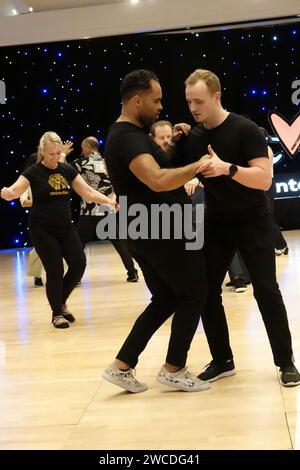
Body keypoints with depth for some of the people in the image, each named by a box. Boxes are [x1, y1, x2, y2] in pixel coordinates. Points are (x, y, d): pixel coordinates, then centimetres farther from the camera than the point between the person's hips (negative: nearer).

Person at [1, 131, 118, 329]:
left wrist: (110, 201, -8)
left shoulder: (68, 170, 4)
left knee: (79, 264, 0)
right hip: (42, 230, -5)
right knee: (55, 271, -5)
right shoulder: (33, 172, -8)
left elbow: (88, 192, 4)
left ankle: (62, 302, 23)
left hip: (66, 227, 5)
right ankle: (57, 313, 14)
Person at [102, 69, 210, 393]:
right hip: (162, 232, -10)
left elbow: (155, 168, 22)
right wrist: (198, 165, -27)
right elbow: (158, 181, -34)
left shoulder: (127, 135, 14)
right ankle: (173, 370, 13)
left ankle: (121, 366, 16)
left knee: (165, 300, 17)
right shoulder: (129, 138, -19)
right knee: (193, 295, 4)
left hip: (144, 233, 10)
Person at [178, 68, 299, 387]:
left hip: (252, 221, -5)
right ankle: (222, 360, 16)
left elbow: (264, 179, -23)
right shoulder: (192, 138, 2)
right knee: (206, 292, 2)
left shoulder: (245, 130, -15)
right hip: (215, 223, 5)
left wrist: (227, 168, -37)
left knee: (266, 291, -7)